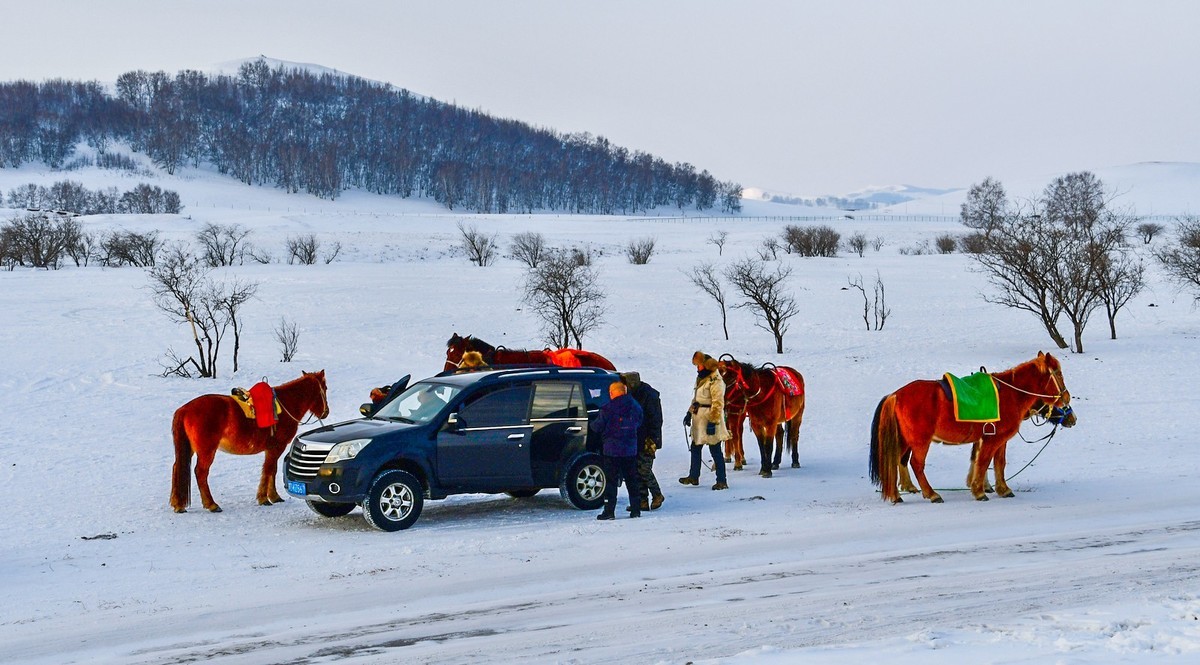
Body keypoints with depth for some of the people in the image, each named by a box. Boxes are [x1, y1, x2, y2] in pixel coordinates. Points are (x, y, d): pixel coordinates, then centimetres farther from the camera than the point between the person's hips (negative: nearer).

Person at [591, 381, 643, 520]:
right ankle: (636, 509, 15)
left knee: (611, 481, 0)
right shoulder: (635, 407, 3)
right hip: (631, 450, 5)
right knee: (632, 480, 13)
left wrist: (593, 422, 16)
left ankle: (609, 511, -3)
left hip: (612, 450, -5)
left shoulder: (607, 409, -13)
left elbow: (597, 426, -7)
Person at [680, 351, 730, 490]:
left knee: (715, 450, -4)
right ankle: (694, 476, 31)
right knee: (695, 447, 17)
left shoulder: (716, 381, -18)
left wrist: (713, 422, -25)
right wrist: (690, 413, 23)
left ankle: (722, 481, 2)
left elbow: (717, 403, -22)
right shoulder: (701, 378, 14)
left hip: (710, 419, -10)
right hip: (699, 419, 10)